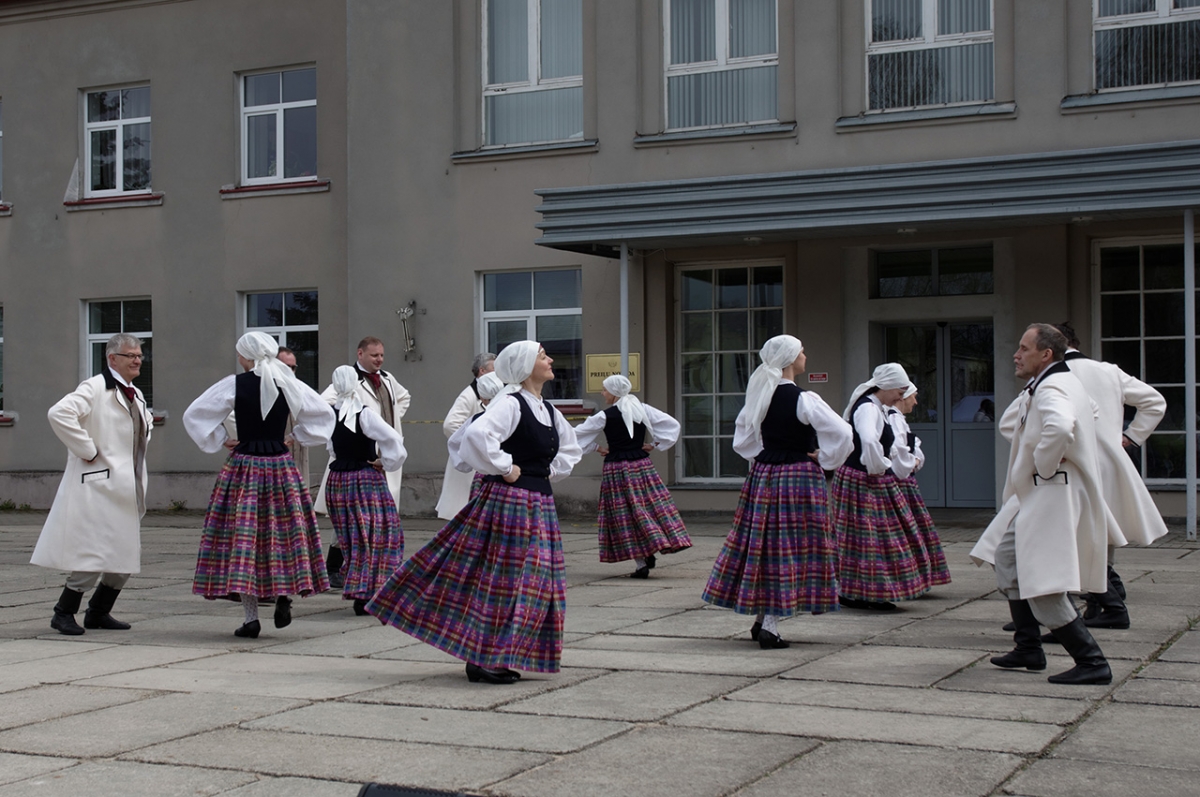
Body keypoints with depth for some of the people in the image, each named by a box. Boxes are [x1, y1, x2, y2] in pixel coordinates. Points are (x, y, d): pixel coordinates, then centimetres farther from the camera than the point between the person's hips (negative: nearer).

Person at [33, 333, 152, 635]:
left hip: (128, 489, 9)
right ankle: (64, 613, 2)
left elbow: (145, 422, 38)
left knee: (127, 554, 9)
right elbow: (59, 413, -26)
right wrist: (87, 451, -22)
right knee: (96, 552, -11)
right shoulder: (94, 388, -11)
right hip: (99, 484, -9)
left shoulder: (136, 395, 16)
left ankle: (98, 613, 21)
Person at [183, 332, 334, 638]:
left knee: (242, 537, 2)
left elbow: (193, 414, -4)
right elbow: (325, 414, 11)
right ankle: (284, 595, 2)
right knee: (285, 532, 15)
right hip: (281, 468, 2)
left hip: (243, 466, -2)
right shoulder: (290, 385, 2)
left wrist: (219, 442, 5)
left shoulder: (234, 385, -5)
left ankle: (251, 618, 0)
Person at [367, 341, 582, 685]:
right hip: (507, 501, -9)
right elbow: (477, 434, -31)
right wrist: (505, 469, -21)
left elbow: (570, 449, 30)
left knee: (533, 583, 10)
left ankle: (498, 658, 20)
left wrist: (551, 472, 13)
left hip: (539, 506, 9)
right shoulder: (510, 405, -13)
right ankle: (482, 660, 3)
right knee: (500, 579, -5)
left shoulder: (549, 411, 13)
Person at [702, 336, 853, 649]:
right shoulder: (804, 400, -15)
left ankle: (761, 619, 22)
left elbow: (742, 437, 15)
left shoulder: (759, 397, 4)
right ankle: (770, 626, -6)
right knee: (789, 548, -3)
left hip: (762, 476, 6)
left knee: (762, 544, 13)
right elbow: (842, 433, -21)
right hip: (799, 479, -6)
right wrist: (823, 460, -8)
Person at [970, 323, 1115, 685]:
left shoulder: (1052, 390, -18)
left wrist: (1044, 465, -25)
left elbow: (1059, 426, -42)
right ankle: (1028, 649, 27)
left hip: (1054, 496, -11)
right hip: (1035, 496, 11)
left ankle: (1092, 662, -7)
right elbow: (1010, 424, 28)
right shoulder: (1042, 387, 15)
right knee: (1008, 560, 20)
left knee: (1043, 589, -12)